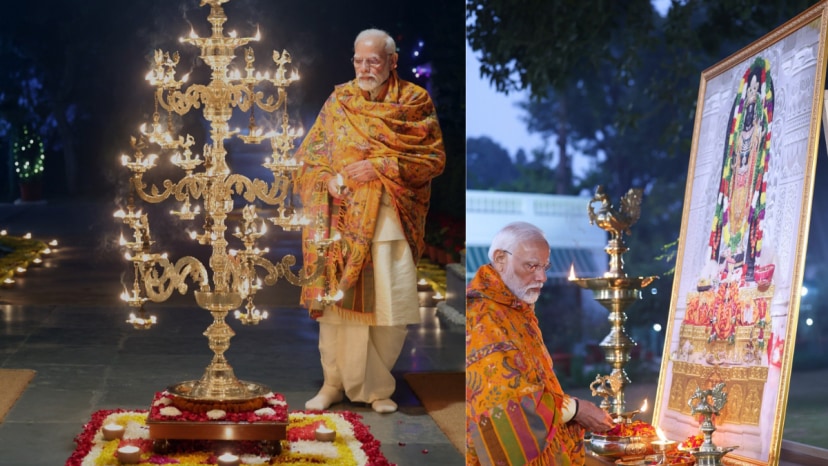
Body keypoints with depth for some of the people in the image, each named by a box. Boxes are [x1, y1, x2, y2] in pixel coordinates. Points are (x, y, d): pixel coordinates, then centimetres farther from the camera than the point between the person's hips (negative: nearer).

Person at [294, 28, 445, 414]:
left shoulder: (415, 102, 3)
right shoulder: (339, 101, 9)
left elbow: (434, 158, -4)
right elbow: (308, 154, 10)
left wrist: (379, 167, -13)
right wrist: (327, 179, -11)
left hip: (390, 220, -1)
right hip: (343, 218, 1)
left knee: (390, 304, -2)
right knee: (337, 298, 0)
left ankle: (375, 384, 14)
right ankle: (335, 382, 12)